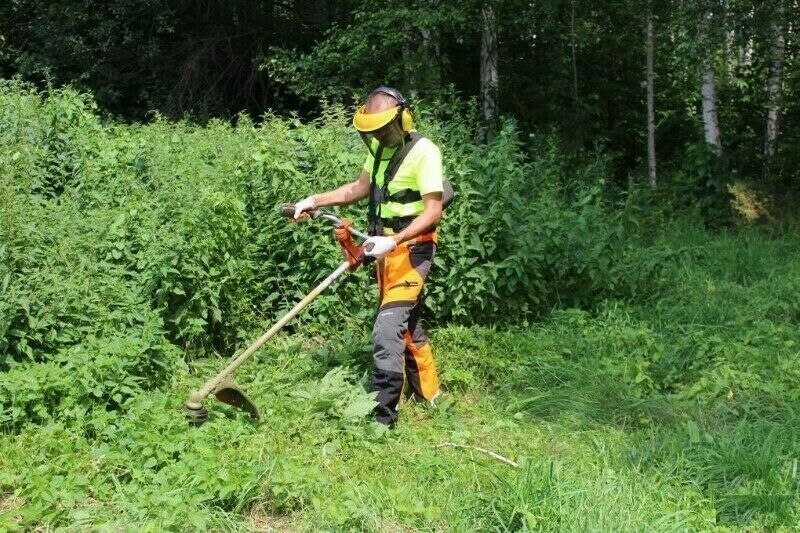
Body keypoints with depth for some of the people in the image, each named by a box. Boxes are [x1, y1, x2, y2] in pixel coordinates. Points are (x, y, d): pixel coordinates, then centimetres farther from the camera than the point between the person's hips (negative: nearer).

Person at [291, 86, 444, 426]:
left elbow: (433, 211, -22)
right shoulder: (380, 148, 7)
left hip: (411, 249, -9)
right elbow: (360, 188, 20)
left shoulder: (423, 152, -17)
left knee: (386, 330, -16)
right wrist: (315, 200, 10)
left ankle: (382, 416, -9)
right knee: (408, 322, 20)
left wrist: (394, 241, -32)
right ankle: (428, 394, 37)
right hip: (386, 248, 9)